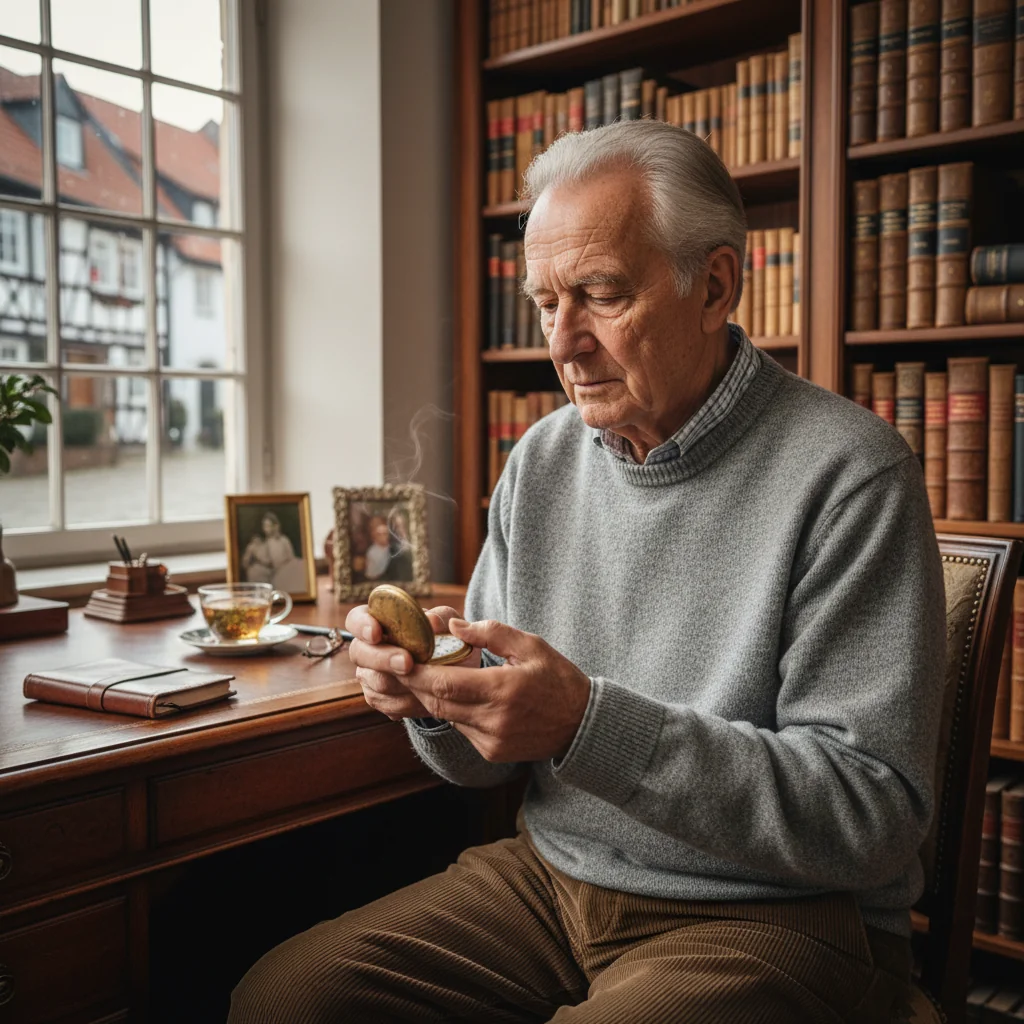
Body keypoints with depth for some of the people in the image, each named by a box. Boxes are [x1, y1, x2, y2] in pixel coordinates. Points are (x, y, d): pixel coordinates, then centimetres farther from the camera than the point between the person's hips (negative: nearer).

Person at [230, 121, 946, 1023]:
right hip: (548, 876, 5)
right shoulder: (539, 465, 4)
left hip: (772, 915, -4)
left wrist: (589, 724, -28)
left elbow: (877, 815, -19)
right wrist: (434, 698, -14)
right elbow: (489, 756, 10)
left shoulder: (847, 476, -15)